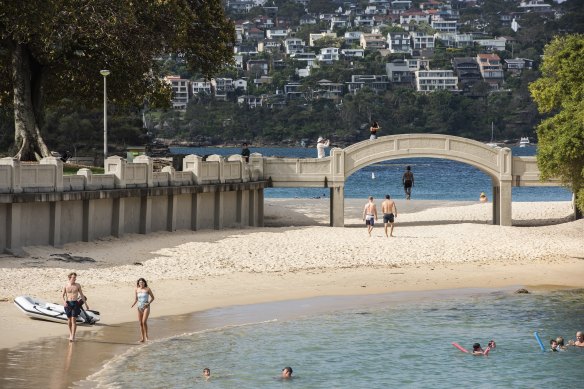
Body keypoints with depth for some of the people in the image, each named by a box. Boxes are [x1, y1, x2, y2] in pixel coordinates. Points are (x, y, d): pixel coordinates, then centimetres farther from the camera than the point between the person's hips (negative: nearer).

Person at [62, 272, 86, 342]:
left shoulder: (78, 285, 2)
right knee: (69, 319, 11)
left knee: (74, 320, -10)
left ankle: (72, 336, -13)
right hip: (68, 303, 1)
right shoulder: (66, 286, 0)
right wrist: (64, 302, -11)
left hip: (75, 303, -1)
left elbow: (81, 294, 10)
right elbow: (63, 295, 7)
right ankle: (70, 333, 32)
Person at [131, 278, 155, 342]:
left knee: (144, 322, -18)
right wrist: (133, 304, -2)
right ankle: (142, 338, 11)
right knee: (140, 323, 4)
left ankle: (146, 336, -3)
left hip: (146, 307, -4)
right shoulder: (137, 290, 6)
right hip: (140, 307, 4)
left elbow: (152, 297, 3)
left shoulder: (147, 289, -4)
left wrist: (149, 303, -12)